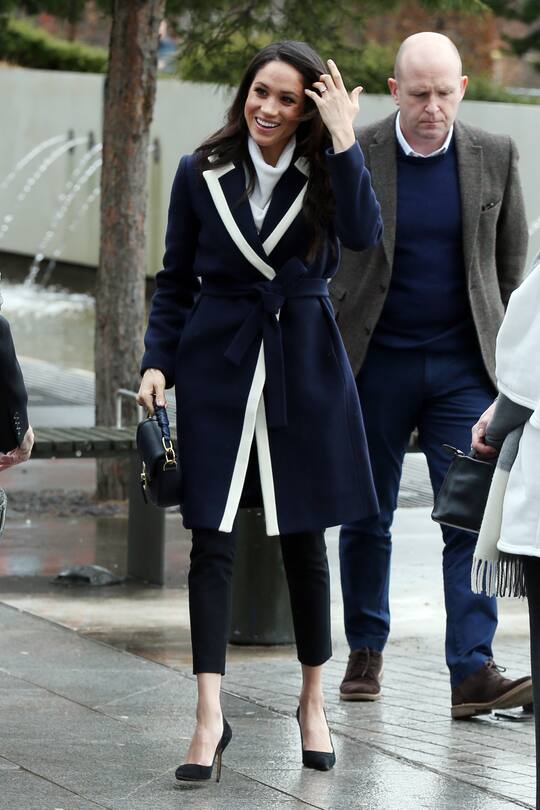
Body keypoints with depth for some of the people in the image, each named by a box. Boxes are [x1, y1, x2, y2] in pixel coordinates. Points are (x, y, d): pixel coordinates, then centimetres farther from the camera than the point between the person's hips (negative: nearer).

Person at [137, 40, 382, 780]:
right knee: (212, 539, -6)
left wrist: (342, 139, -22)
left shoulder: (323, 173, 0)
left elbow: (364, 234, -21)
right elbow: (175, 280, 8)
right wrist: (157, 360, -3)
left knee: (305, 538, 8)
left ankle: (313, 701, 23)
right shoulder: (202, 174, 2)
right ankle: (210, 718, -7)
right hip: (216, 365, 0)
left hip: (304, 367, 0)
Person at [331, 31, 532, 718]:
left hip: (462, 366, 1)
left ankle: (472, 672, -13)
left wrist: (507, 348, 10)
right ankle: (365, 651, 26)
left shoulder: (495, 157, 1)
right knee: (366, 518, 9)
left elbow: (511, 262, 11)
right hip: (373, 364, 0)